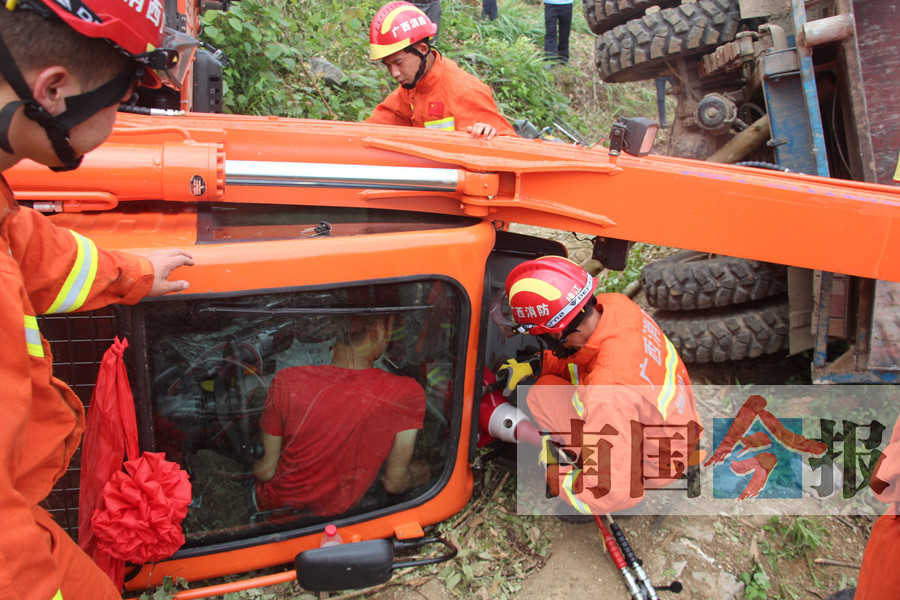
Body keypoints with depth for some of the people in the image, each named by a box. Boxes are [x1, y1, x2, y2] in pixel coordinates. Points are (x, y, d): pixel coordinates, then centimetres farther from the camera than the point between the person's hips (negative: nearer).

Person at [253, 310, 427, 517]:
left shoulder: (286, 383, -27)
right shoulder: (407, 394, -28)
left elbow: (265, 472, -15)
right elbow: (394, 484, -16)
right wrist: (417, 476, 8)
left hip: (274, 506, 0)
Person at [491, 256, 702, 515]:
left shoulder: (609, 391, -41)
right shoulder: (616, 305, -19)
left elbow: (614, 492, -33)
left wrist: (554, 471, -18)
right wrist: (535, 364, 0)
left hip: (654, 465, -7)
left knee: (542, 395, -13)